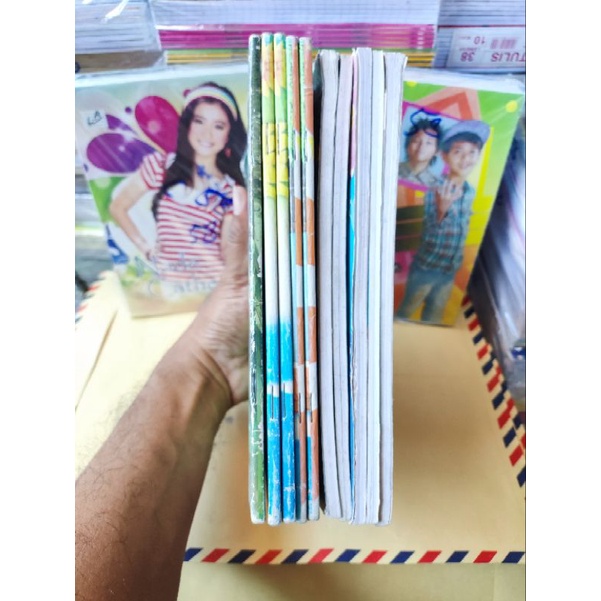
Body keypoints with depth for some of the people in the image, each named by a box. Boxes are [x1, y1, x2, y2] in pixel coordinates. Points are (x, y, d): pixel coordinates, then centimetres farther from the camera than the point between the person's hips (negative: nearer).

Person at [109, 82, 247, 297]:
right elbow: (118, 207, 12)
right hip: (168, 286, 0)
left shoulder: (231, 188, 6)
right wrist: (146, 249, 6)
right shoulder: (161, 165, 4)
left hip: (215, 285, 0)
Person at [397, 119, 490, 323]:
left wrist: (457, 261, 13)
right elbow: (429, 237, -26)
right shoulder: (434, 191, -20)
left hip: (450, 270, 5)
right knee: (406, 312, 11)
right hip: (425, 267, -5)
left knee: (433, 319, 19)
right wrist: (441, 210, -43)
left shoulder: (470, 192, -2)